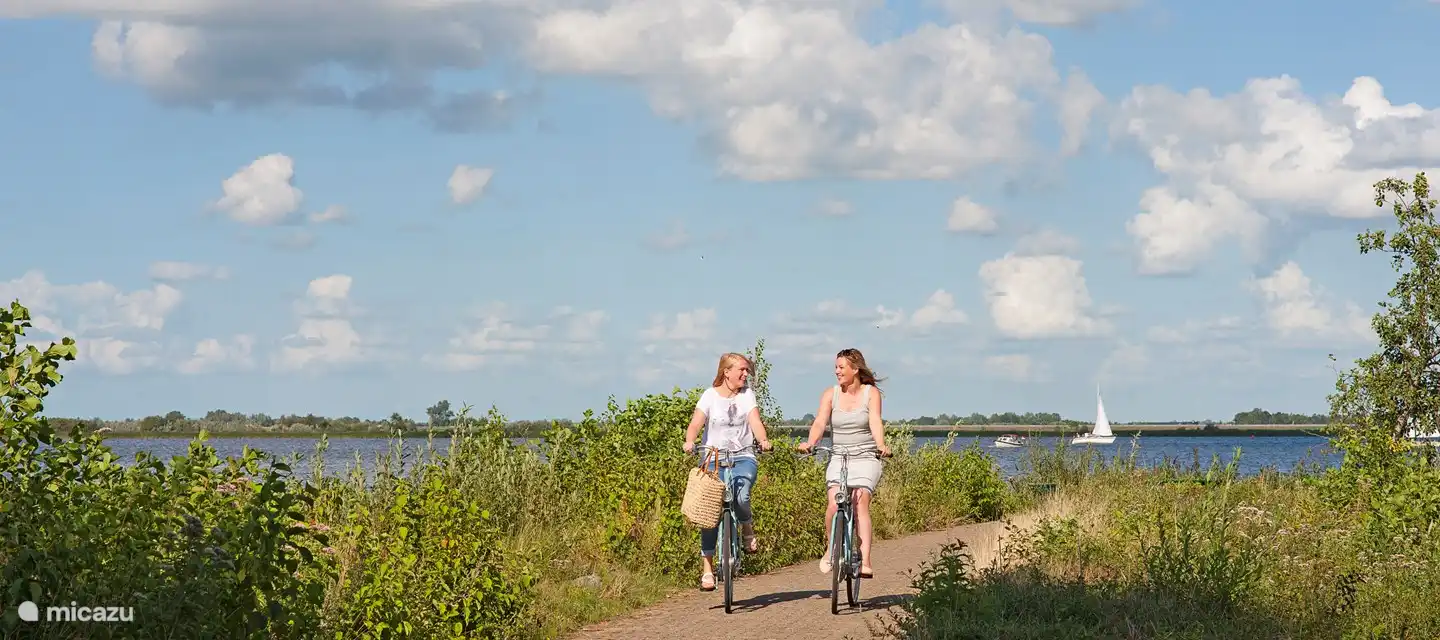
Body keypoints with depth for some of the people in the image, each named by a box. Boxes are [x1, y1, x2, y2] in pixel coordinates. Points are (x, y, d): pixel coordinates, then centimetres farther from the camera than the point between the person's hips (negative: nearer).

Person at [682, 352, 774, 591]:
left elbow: (755, 421, -6)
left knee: (740, 496, -29)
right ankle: (707, 567, -2)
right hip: (713, 457, -1)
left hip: (743, 457, 1)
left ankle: (747, 529, 4)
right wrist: (689, 442, -31)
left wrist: (764, 441, -27)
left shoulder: (747, 394, 7)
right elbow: (696, 423, -10)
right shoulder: (710, 395, 1)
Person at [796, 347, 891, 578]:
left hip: (866, 458, -2)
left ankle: (865, 561, -24)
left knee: (860, 502, -20)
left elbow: (875, 422, -14)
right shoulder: (830, 394, 4)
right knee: (834, 505, -17)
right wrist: (810, 443, -30)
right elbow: (820, 422, -9)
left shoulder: (871, 393, 1)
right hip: (838, 458, 2)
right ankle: (830, 549, 8)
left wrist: (881, 446, -33)